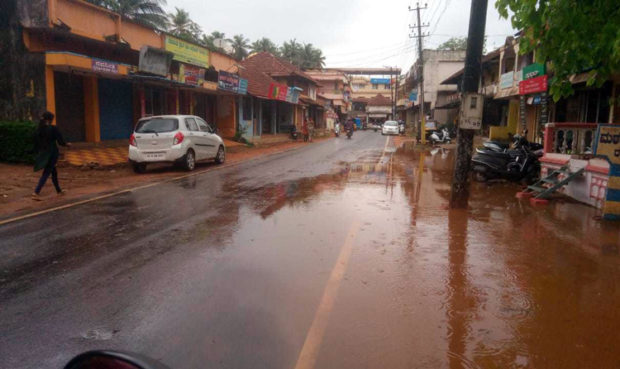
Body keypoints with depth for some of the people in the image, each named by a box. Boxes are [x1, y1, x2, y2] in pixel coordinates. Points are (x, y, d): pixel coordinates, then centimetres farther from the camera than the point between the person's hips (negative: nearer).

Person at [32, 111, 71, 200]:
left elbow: (36, 144, 7)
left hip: (42, 154, 6)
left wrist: (38, 153, 17)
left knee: (54, 172, 21)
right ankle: (36, 192, -13)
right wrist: (67, 144, 7)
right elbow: (60, 141, -13)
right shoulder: (53, 129, -14)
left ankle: (59, 190, 33)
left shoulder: (38, 130, 3)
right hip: (52, 154, -6)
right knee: (46, 173, -4)